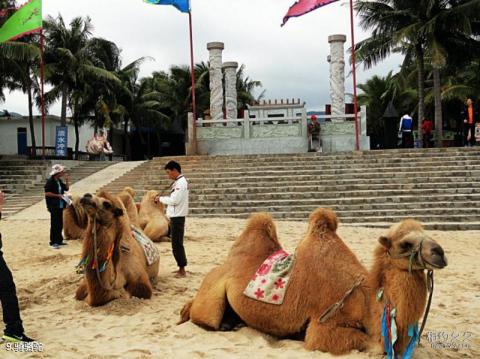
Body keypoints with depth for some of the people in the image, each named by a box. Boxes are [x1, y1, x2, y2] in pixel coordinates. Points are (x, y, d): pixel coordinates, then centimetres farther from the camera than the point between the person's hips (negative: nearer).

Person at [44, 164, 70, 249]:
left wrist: (67, 181, 4)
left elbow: (66, 188, 20)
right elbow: (47, 193, -18)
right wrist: (58, 195, -19)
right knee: (54, 224, -4)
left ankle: (59, 240, 23)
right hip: (54, 206, -8)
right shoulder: (50, 181, -14)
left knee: (60, 224, 13)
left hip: (60, 206, 8)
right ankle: (53, 242, 1)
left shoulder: (59, 181, 11)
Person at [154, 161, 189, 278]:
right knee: (177, 244, 15)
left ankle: (182, 270, 0)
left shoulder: (180, 182, -17)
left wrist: (161, 198, -10)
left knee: (177, 244, -6)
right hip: (176, 216, 10)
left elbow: (174, 200, -22)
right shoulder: (179, 182, 14)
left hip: (177, 217, -10)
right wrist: (162, 199, 6)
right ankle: (181, 268, 23)